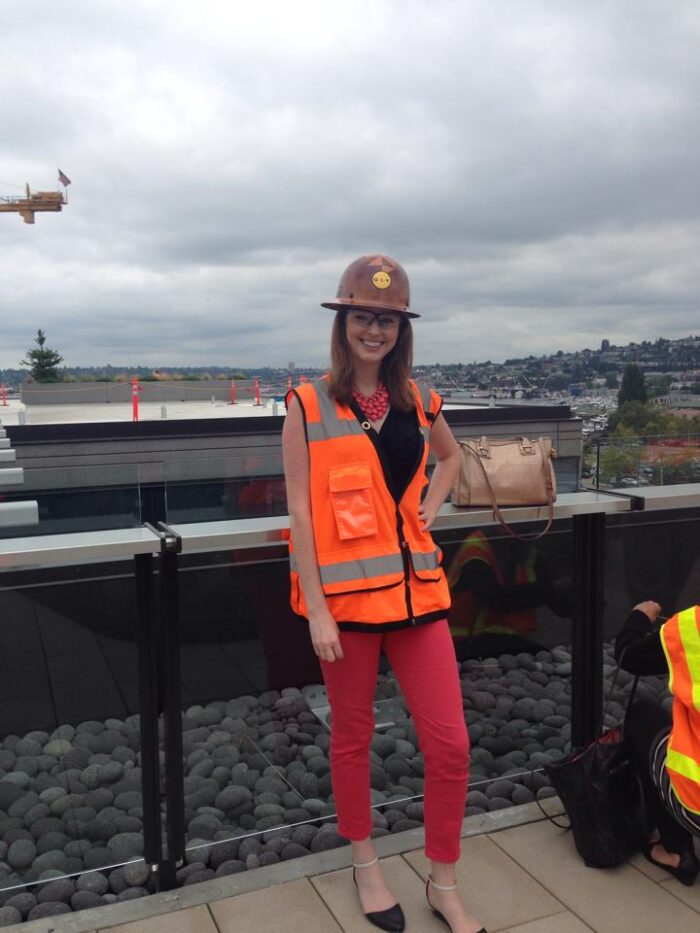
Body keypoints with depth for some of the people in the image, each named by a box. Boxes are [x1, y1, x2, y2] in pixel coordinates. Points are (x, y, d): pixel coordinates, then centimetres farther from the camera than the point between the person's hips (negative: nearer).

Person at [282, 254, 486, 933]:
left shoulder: (417, 403, 6)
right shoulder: (308, 406, -6)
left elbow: (450, 457, 27)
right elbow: (300, 511, -9)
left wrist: (428, 509, 8)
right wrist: (315, 607, -12)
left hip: (414, 586, 4)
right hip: (345, 592, -3)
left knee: (450, 742, 4)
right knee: (352, 734, 13)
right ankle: (365, 864, 37)